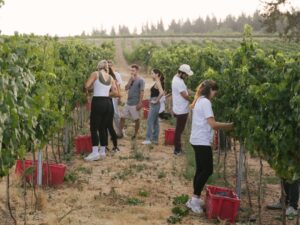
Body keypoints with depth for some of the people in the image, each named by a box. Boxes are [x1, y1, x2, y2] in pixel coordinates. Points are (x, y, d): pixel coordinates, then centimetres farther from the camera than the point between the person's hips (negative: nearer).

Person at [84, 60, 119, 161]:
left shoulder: (95, 74, -1)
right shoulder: (110, 78, 12)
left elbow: (87, 86, -9)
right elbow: (115, 93, 7)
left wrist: (93, 86, 12)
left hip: (98, 102, -5)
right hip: (108, 103, 5)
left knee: (94, 128, -2)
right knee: (103, 128, 13)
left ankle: (95, 152, -9)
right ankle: (102, 151, 16)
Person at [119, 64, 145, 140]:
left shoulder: (141, 80, -9)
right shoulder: (131, 79, 12)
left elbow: (142, 92, -13)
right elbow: (126, 88, 5)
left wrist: (140, 103, -18)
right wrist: (130, 81, -7)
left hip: (135, 104, -7)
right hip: (128, 102, 7)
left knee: (136, 119, 3)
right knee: (122, 117, 6)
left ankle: (135, 135, 13)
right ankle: (121, 133, 13)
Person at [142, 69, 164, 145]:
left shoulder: (158, 83, -16)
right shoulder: (157, 82, 12)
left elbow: (161, 93, -30)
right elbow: (160, 92, 23)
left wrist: (156, 100, -20)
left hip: (155, 105, -10)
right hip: (154, 105, 10)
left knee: (150, 121, -6)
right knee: (155, 122, 13)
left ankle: (148, 139, -4)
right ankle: (155, 139, 19)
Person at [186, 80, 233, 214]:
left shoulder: (199, 101, 15)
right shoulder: (205, 102, -16)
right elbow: (213, 124, -21)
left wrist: (225, 126, 9)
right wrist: (230, 125, -13)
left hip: (198, 140, 10)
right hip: (202, 141, -10)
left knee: (201, 170, 11)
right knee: (207, 170, -6)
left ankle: (195, 199, 15)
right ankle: (195, 199, -2)